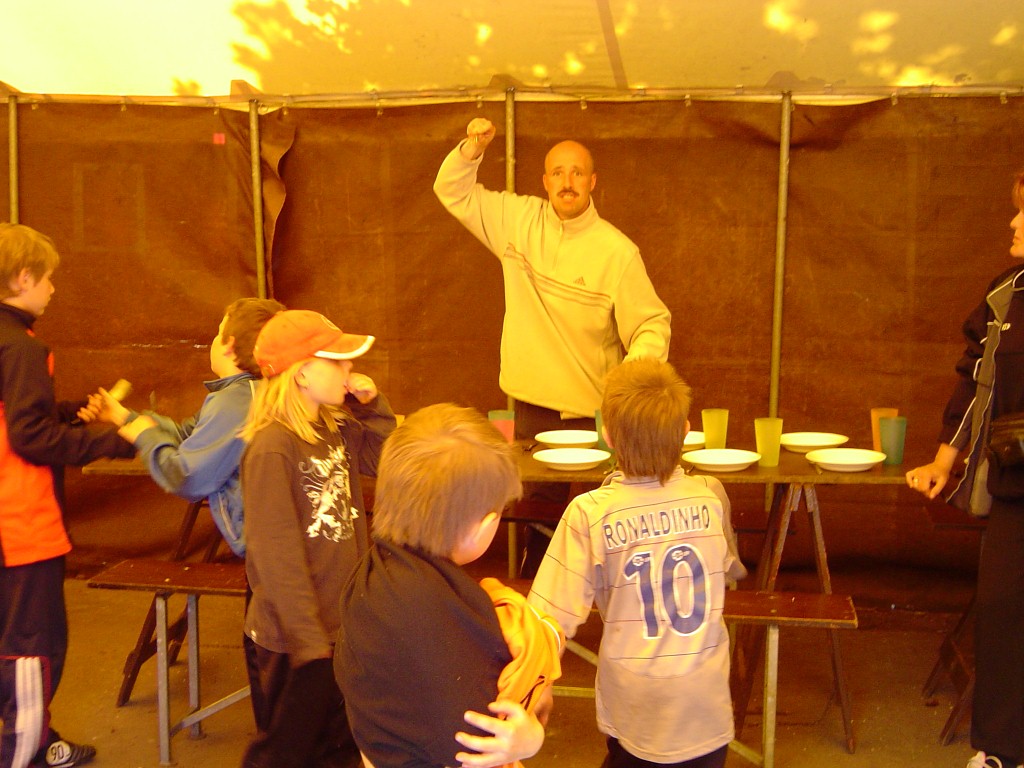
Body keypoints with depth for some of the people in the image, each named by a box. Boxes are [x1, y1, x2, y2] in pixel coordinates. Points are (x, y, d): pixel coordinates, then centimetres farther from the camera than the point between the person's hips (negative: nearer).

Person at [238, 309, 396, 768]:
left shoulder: (336, 428, 1)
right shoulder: (272, 447, -23)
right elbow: (276, 553, -23)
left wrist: (371, 404, -2)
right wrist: (308, 637, -20)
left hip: (343, 622, 8)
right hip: (294, 637, -8)